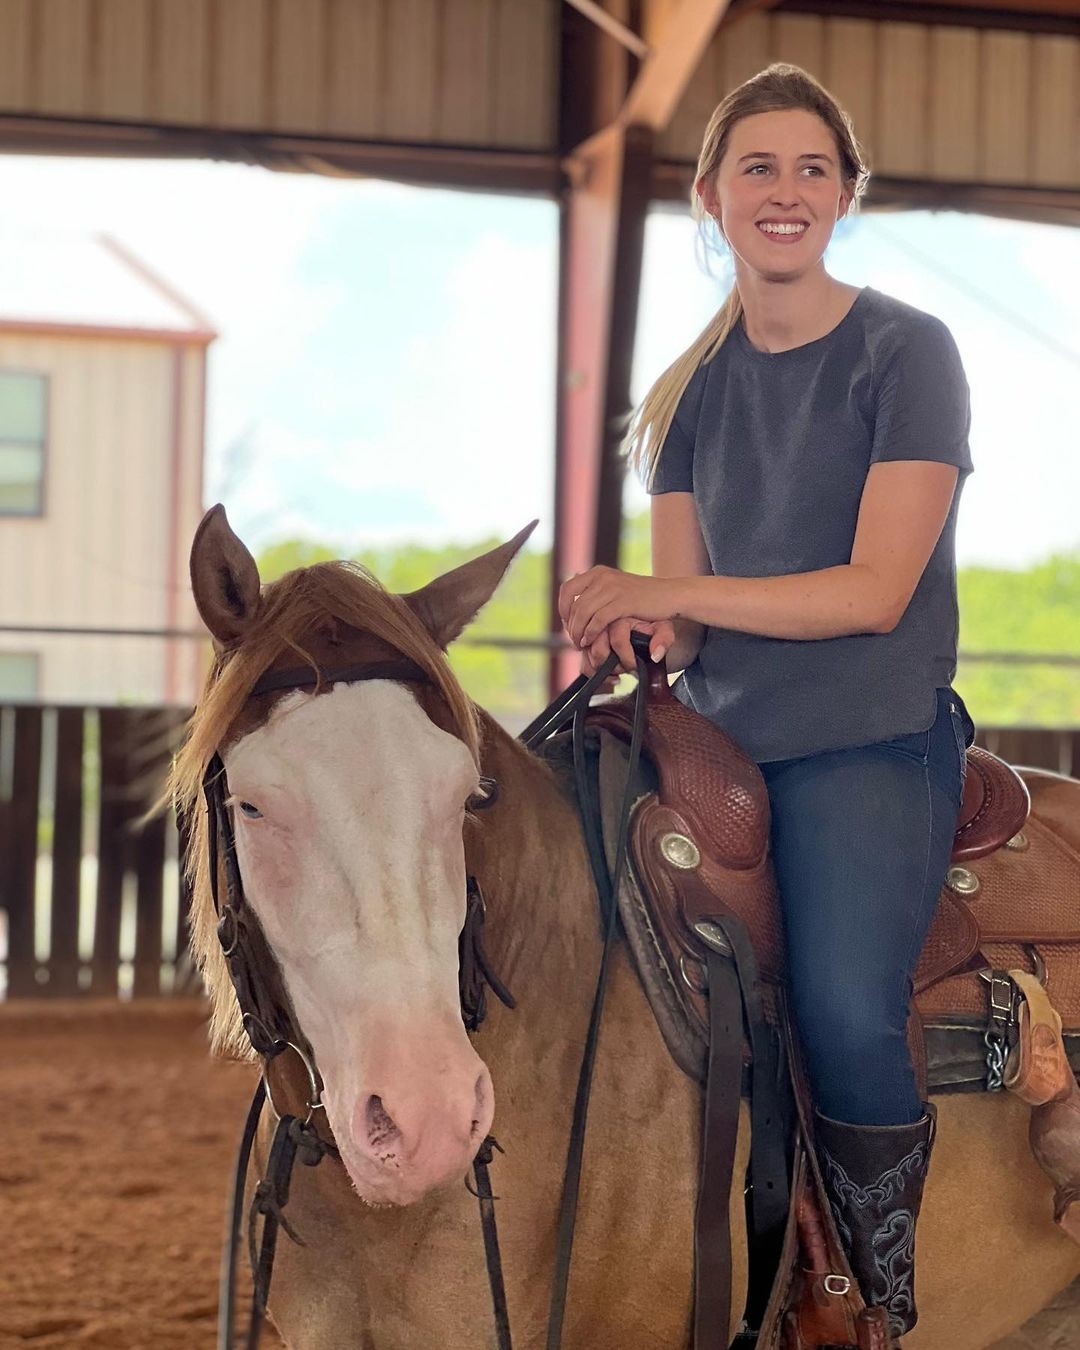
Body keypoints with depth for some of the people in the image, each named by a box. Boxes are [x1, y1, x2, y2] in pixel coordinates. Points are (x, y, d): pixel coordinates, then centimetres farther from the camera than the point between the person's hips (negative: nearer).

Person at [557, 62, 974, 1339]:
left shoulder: (906, 353, -5)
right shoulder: (693, 388, 12)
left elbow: (875, 591, -12)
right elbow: (682, 601, 10)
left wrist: (666, 595, -18)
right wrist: (640, 630, -14)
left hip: (869, 750, -5)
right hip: (717, 743, 5)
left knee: (844, 1009, -26)